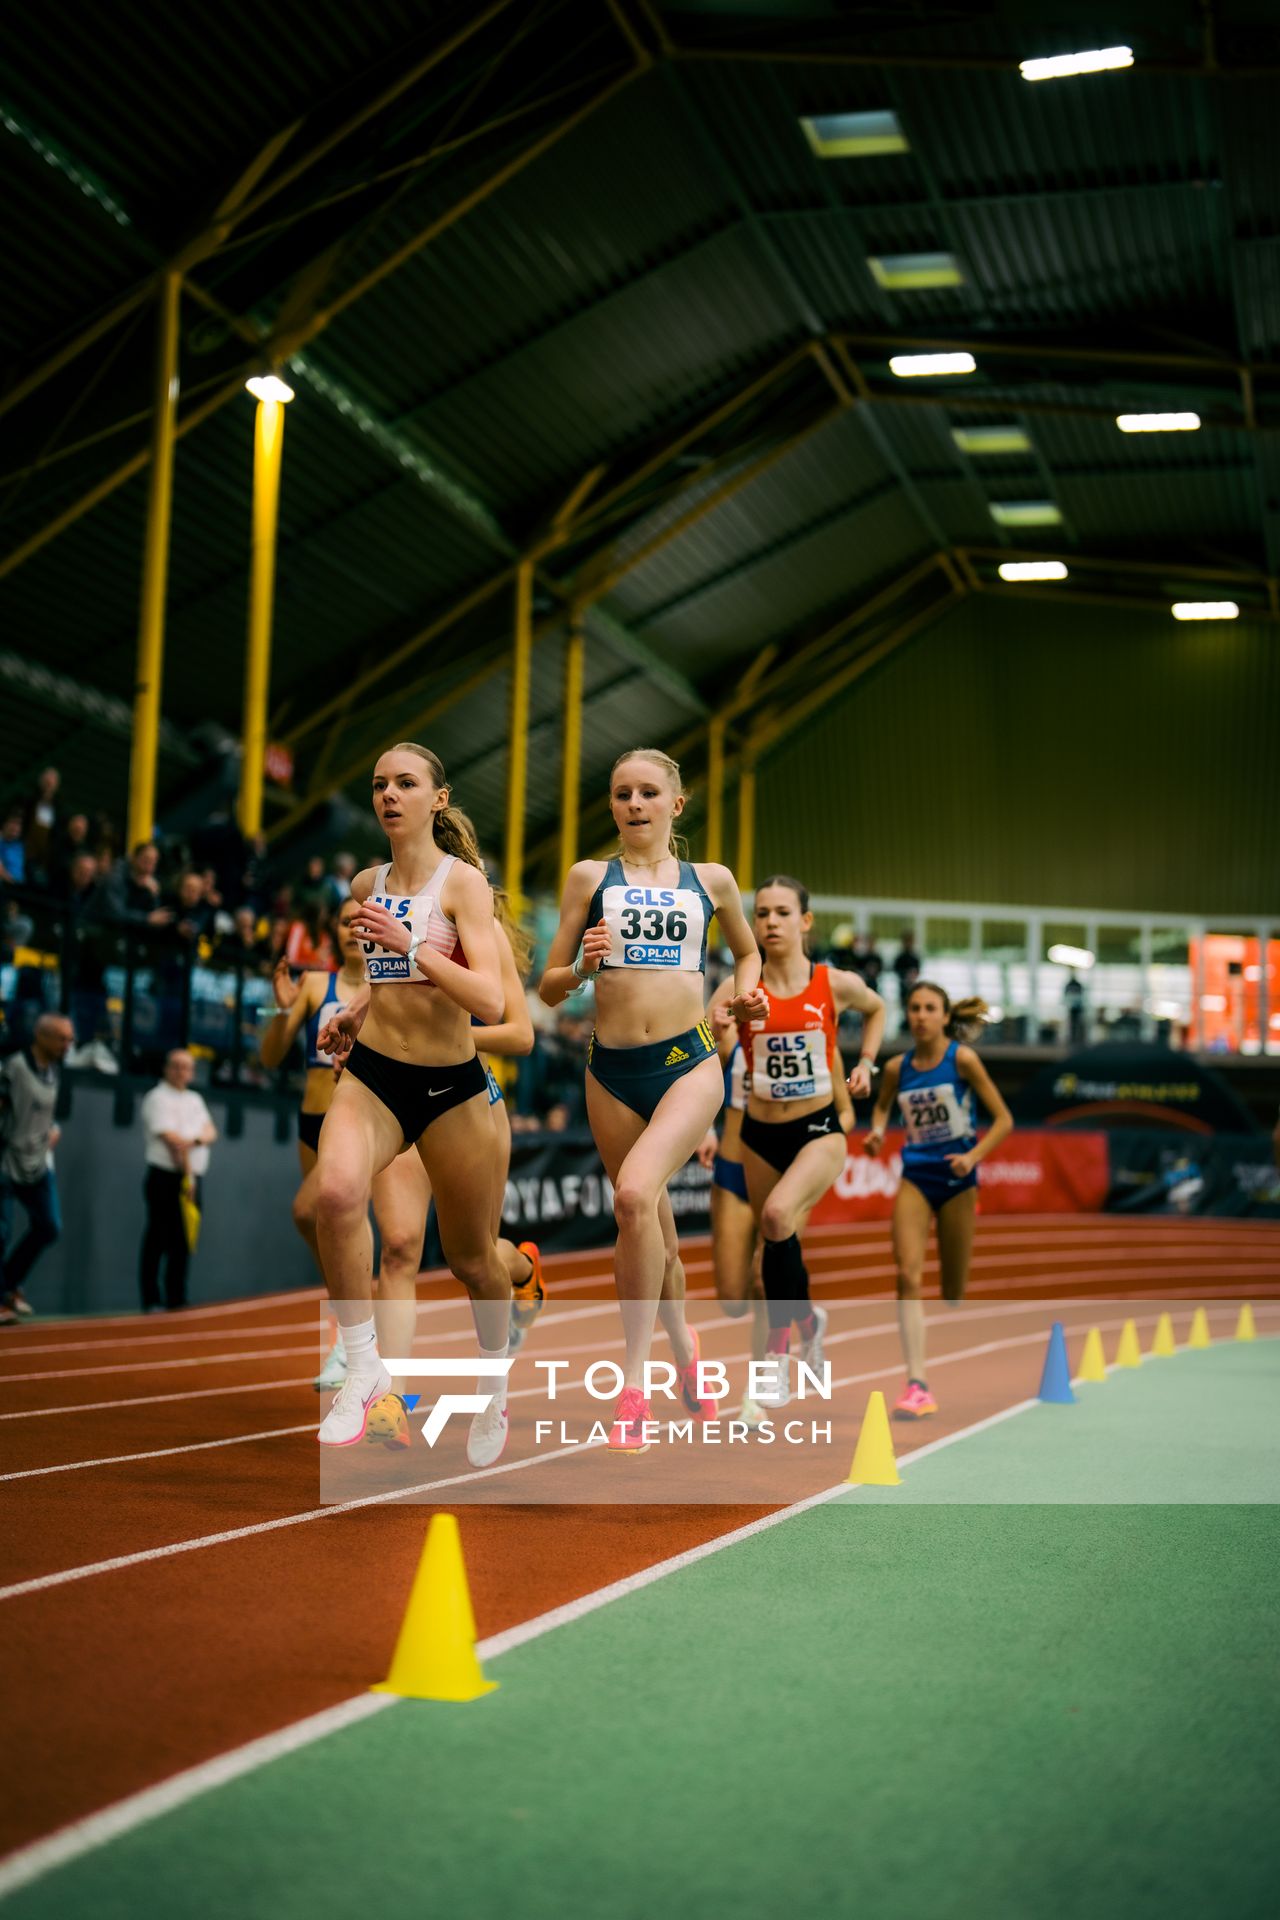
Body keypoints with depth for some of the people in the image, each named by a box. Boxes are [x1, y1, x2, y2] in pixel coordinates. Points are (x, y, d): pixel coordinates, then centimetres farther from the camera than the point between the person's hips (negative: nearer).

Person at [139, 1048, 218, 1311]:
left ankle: (176, 1300, 12)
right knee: (158, 1239, -6)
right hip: (166, 1178, -7)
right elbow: (172, 1139, -13)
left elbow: (211, 1132, 8)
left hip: (191, 1178, 7)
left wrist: (198, 1139, -15)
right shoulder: (158, 1098, -5)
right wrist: (187, 1174, -15)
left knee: (182, 1241, 8)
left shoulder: (194, 1100, 19)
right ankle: (150, 1301, -5)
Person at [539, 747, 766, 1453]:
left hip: (689, 1062, -2)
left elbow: (747, 949, 29)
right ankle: (683, 1347, 38)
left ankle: (633, 1379, -18)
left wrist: (746, 991, 8)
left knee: (635, 1193, -26)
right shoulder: (590, 877, 8)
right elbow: (549, 989, 8)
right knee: (653, 1233, 10)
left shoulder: (711, 880, 10)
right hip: (612, 1069, 2)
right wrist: (583, 967, -12)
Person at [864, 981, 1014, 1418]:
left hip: (956, 1178, -2)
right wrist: (878, 1131, 3)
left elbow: (1003, 1119, -5)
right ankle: (917, 1385, -20)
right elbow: (882, 1105, 24)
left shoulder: (962, 1059, -8)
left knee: (954, 1290, 4)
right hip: (915, 1177, 2)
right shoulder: (897, 1067, 2)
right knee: (907, 1275, -16)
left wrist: (974, 1156, -18)